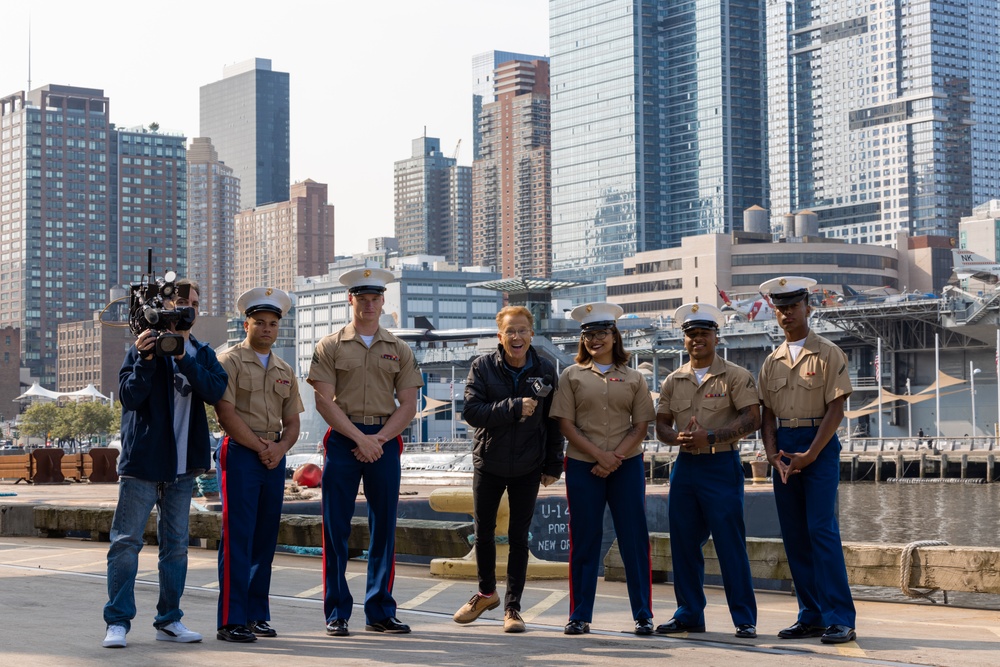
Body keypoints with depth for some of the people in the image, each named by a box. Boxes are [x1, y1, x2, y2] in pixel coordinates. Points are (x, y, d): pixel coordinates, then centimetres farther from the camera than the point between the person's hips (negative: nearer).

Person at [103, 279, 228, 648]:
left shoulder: (203, 354, 10)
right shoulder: (144, 346, 0)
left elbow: (215, 390, -9)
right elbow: (129, 396, -9)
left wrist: (183, 358, -19)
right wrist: (146, 360, -21)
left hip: (183, 465, 4)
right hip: (142, 461, -4)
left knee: (176, 545, 9)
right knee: (126, 541, -5)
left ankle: (168, 620, 16)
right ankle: (118, 621, 0)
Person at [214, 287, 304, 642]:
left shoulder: (285, 371, 17)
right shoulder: (229, 362, -2)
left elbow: (292, 422, 15)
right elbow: (226, 414, -11)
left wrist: (279, 448, -5)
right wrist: (260, 447, -10)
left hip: (274, 458, 6)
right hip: (240, 454, -6)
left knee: (265, 539, 8)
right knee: (238, 540, -8)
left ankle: (257, 615, 15)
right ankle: (231, 621, -7)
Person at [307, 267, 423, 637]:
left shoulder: (399, 351, 10)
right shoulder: (329, 347, 4)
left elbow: (408, 404, 5)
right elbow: (324, 401, -4)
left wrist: (379, 439, -9)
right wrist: (360, 438, -12)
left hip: (385, 442, 2)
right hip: (342, 440, -2)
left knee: (384, 527, 5)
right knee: (336, 528, -2)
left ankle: (380, 612, 12)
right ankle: (337, 613, 5)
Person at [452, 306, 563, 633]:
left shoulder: (545, 370, -3)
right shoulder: (483, 367, -7)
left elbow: (553, 421, 2)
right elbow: (471, 411, -18)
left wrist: (553, 465, 0)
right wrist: (514, 408, -27)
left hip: (527, 468, 0)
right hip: (488, 463, 0)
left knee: (519, 537, 4)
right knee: (483, 533, 10)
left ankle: (512, 606, 14)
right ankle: (487, 592, 33)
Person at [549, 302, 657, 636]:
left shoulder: (633, 378, 8)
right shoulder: (572, 375, 5)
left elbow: (641, 424, 3)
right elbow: (566, 423, -1)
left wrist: (616, 457, -11)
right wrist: (598, 455, -12)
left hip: (626, 466, 1)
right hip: (582, 466, 0)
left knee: (634, 539, 1)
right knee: (584, 540, 3)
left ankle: (643, 615, 7)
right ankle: (579, 616, 9)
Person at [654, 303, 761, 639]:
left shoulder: (735, 376, -2)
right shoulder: (674, 381, 13)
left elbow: (752, 419, -10)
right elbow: (661, 423, 13)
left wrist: (710, 437, -19)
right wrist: (677, 438, -10)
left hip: (722, 464, -5)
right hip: (685, 466, 5)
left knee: (730, 544, -5)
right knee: (683, 543, 7)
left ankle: (745, 619, 1)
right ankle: (689, 614, 18)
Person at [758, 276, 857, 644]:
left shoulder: (828, 354, -3)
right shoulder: (772, 361, 13)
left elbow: (836, 409, -9)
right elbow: (767, 413, 12)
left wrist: (809, 455, -14)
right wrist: (773, 455, -4)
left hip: (819, 446, -6)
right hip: (784, 450, 6)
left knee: (822, 530, -12)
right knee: (794, 535, 5)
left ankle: (839, 619, -10)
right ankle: (811, 616, 12)